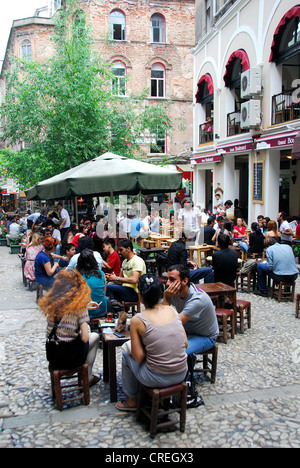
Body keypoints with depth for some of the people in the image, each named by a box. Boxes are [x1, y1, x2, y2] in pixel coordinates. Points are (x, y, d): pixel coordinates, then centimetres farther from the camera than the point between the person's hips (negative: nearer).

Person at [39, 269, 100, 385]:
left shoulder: (50, 303, -3)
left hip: (52, 357, 5)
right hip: (70, 358, -5)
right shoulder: (79, 306, -16)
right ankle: (88, 378, 30)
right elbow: (85, 338, -18)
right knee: (95, 336, 24)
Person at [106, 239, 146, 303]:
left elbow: (134, 280, -23)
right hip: (125, 289, 8)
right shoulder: (124, 262, 17)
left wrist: (116, 278, -18)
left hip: (135, 292, -8)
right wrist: (112, 277, -3)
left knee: (108, 287, -23)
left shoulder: (137, 260, -11)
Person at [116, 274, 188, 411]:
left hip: (158, 379, -5)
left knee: (125, 353, 20)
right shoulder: (172, 310, -2)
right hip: (181, 375, 5)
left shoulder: (137, 320, -14)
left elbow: (138, 357, -12)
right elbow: (185, 343, 4)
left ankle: (131, 400, 33)